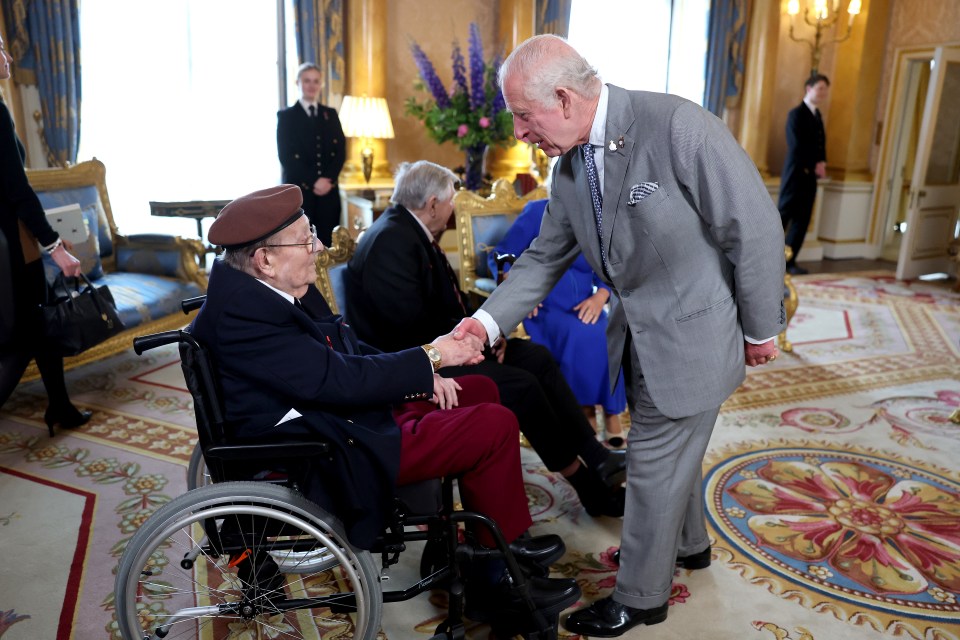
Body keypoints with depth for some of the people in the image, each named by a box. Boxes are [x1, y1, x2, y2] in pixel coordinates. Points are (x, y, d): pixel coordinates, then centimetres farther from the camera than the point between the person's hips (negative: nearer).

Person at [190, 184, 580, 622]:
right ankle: (498, 573, 7)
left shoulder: (261, 287, 3)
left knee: (481, 392, 14)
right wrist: (429, 357, -16)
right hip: (331, 457, -10)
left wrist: (418, 376, -2)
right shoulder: (242, 313, -26)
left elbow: (346, 350, 11)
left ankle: (479, 529, 26)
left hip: (344, 410, 10)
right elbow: (339, 379, -28)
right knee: (496, 426, -13)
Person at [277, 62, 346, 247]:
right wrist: (313, 182, -13)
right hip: (298, 191, -3)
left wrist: (327, 180, -9)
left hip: (328, 191, 3)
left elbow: (340, 151, 7)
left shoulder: (331, 114, 17)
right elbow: (286, 156, -4)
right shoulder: (286, 115, 6)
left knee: (326, 244, -1)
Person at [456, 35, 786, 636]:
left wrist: (760, 329, -11)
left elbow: (755, 226, -19)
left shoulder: (675, 125, -25)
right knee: (673, 449, 25)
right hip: (638, 332, 7)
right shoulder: (569, 168, -1)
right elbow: (545, 258, 5)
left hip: (691, 332, -7)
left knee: (654, 463, 6)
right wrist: (489, 320, -7)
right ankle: (688, 543, 52)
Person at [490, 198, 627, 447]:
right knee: (578, 336, -34)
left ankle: (612, 415, -16)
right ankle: (585, 413, -20)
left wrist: (599, 298, -13)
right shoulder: (538, 212, 0)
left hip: (584, 310, 3)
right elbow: (500, 256, -1)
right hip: (543, 309, -3)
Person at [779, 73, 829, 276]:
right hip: (796, 173, -8)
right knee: (783, 216, -7)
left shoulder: (817, 115, 17)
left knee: (802, 220, 5)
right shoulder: (796, 113, -8)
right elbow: (796, 147, -15)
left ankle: (789, 260, 9)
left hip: (810, 175, 8)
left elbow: (820, 143, 18)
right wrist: (814, 166, -12)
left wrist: (821, 164, -1)